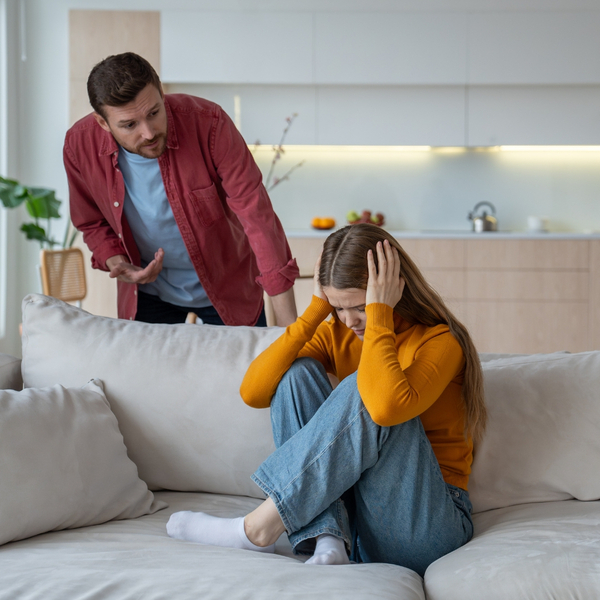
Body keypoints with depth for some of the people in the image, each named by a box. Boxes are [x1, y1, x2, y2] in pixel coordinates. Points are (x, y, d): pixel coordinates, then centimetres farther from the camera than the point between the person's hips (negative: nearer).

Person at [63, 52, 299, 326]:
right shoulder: (80, 144, -19)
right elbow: (92, 224, 1)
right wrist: (116, 264, -22)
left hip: (224, 286, -1)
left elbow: (258, 216, -29)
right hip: (148, 289, 2)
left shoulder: (207, 123, -29)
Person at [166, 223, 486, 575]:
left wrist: (379, 311, -24)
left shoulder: (439, 341, -11)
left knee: (369, 389, -28)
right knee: (298, 372, -10)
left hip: (423, 528, -5)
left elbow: (387, 407, -34)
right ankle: (328, 540, -24)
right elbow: (253, 393, -7)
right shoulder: (337, 334, 7)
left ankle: (259, 528, -22)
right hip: (352, 514, 5)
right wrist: (317, 308, -7)